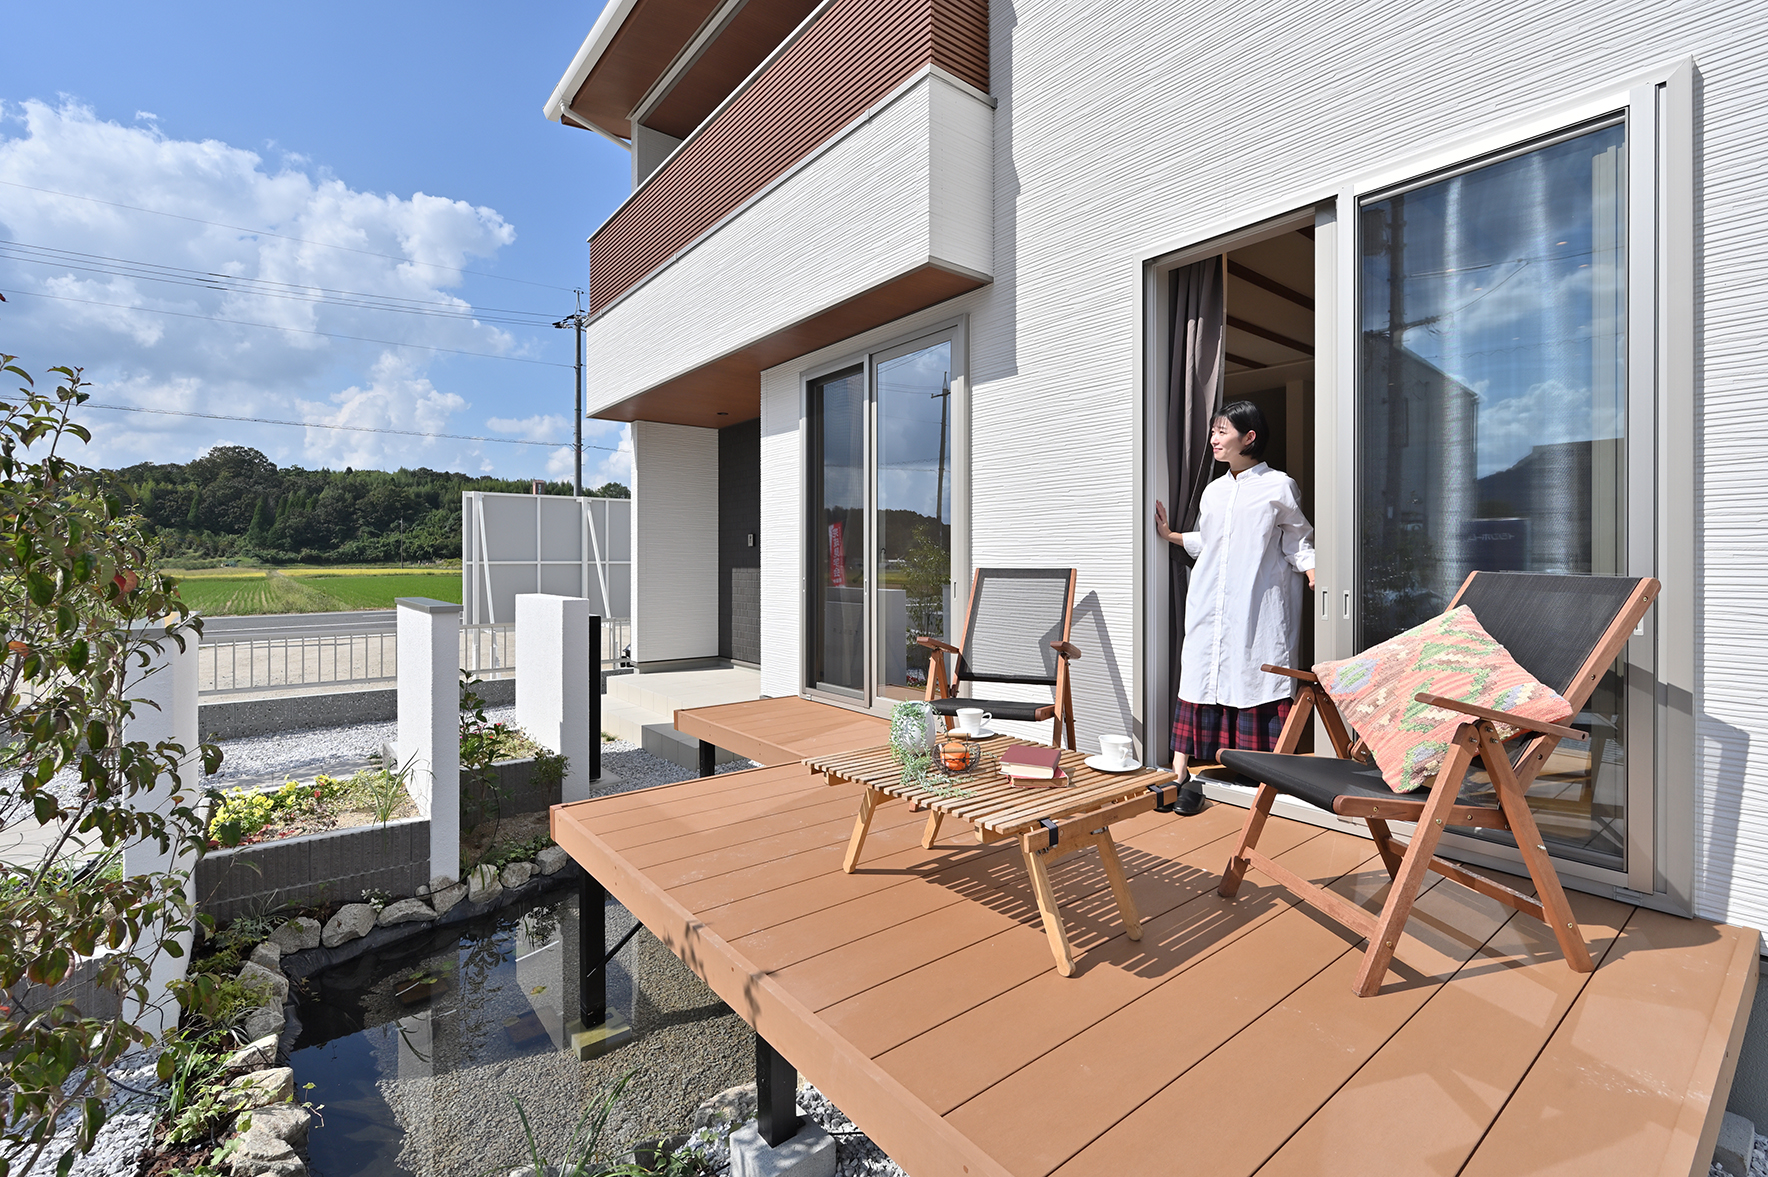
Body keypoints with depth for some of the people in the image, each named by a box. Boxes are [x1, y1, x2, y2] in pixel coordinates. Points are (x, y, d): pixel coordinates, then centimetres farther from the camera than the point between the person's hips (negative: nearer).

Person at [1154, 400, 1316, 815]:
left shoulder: (1279, 487, 1)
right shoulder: (1213, 491, 16)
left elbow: (1297, 542, 2)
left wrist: (1313, 571, -14)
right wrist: (1170, 535, 17)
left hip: (1258, 609, -4)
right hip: (1209, 606, 4)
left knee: (1257, 680, -4)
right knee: (1199, 673, -1)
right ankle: (1181, 772, 1)